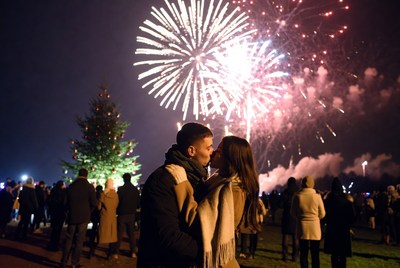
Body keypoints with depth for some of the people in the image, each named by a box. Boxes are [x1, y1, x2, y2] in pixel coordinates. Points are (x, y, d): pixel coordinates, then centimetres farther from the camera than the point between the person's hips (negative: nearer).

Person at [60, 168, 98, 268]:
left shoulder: (70, 186, 0)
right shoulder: (89, 187, -9)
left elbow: (66, 201, 8)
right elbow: (94, 203, -9)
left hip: (72, 216, 3)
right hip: (84, 217, -3)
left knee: (68, 239, 12)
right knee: (79, 241, 4)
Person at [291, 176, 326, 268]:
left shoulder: (297, 196, -7)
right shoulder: (317, 196, -10)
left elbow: (293, 213, 3)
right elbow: (322, 214, -1)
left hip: (302, 228, 0)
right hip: (315, 228, 0)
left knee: (303, 254, 9)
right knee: (315, 254, 9)